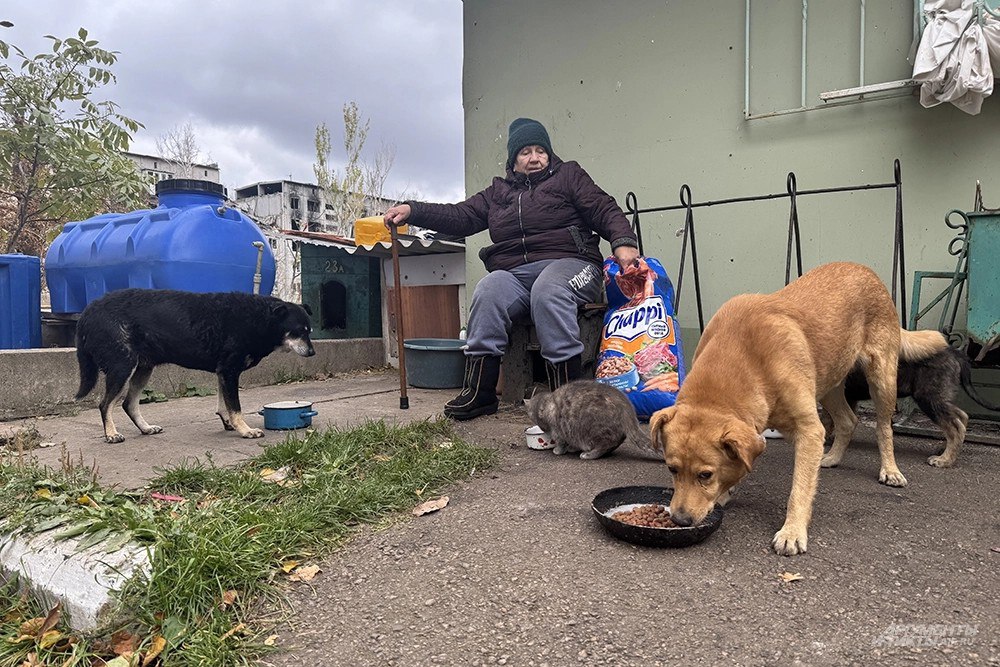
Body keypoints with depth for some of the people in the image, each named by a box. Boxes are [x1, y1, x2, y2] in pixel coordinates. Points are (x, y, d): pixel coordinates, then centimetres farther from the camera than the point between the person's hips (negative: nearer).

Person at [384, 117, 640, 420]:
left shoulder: (569, 175, 19)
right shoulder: (498, 191, 27)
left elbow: (605, 210, 7)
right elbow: (460, 217, 18)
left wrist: (623, 242, -13)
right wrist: (412, 210, 4)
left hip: (567, 264, -2)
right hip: (513, 274, 3)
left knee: (547, 289, -37)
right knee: (489, 290, -30)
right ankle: (478, 392, -27)